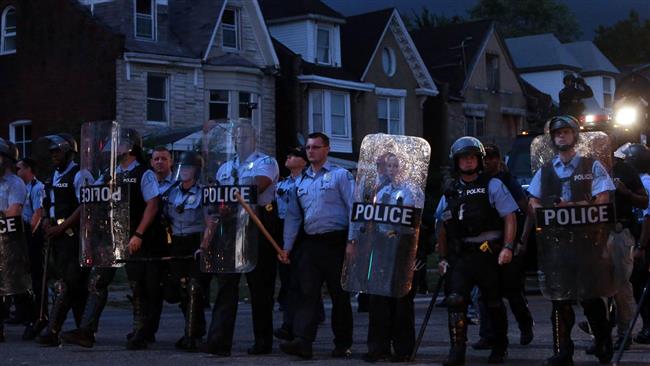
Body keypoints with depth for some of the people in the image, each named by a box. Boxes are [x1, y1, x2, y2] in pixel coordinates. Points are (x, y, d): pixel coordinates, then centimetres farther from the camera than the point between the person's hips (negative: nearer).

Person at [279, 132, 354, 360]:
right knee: (307, 293, -5)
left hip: (335, 243, -4)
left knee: (339, 295, 2)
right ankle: (302, 341, -12)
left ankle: (343, 344, 10)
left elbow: (353, 209, -6)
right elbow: (293, 216, 19)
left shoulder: (340, 175, 1)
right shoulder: (301, 181, 17)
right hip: (310, 244, 4)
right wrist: (287, 247, 13)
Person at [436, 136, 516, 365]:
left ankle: (500, 347, 27)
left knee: (493, 303, 9)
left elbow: (510, 218, -4)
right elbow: (443, 228, 18)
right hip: (460, 257, 3)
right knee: (455, 301, -12)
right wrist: (443, 257, 13)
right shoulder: (451, 193, 14)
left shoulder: (493, 186, 2)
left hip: (488, 254, -3)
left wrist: (507, 247, -15)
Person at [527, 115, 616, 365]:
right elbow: (533, 204, 12)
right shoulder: (544, 171, 17)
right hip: (554, 239, 3)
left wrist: (575, 208, -16)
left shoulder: (592, 166, 8)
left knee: (591, 294, -2)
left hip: (585, 238, -3)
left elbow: (602, 200, -2)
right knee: (559, 297, 1)